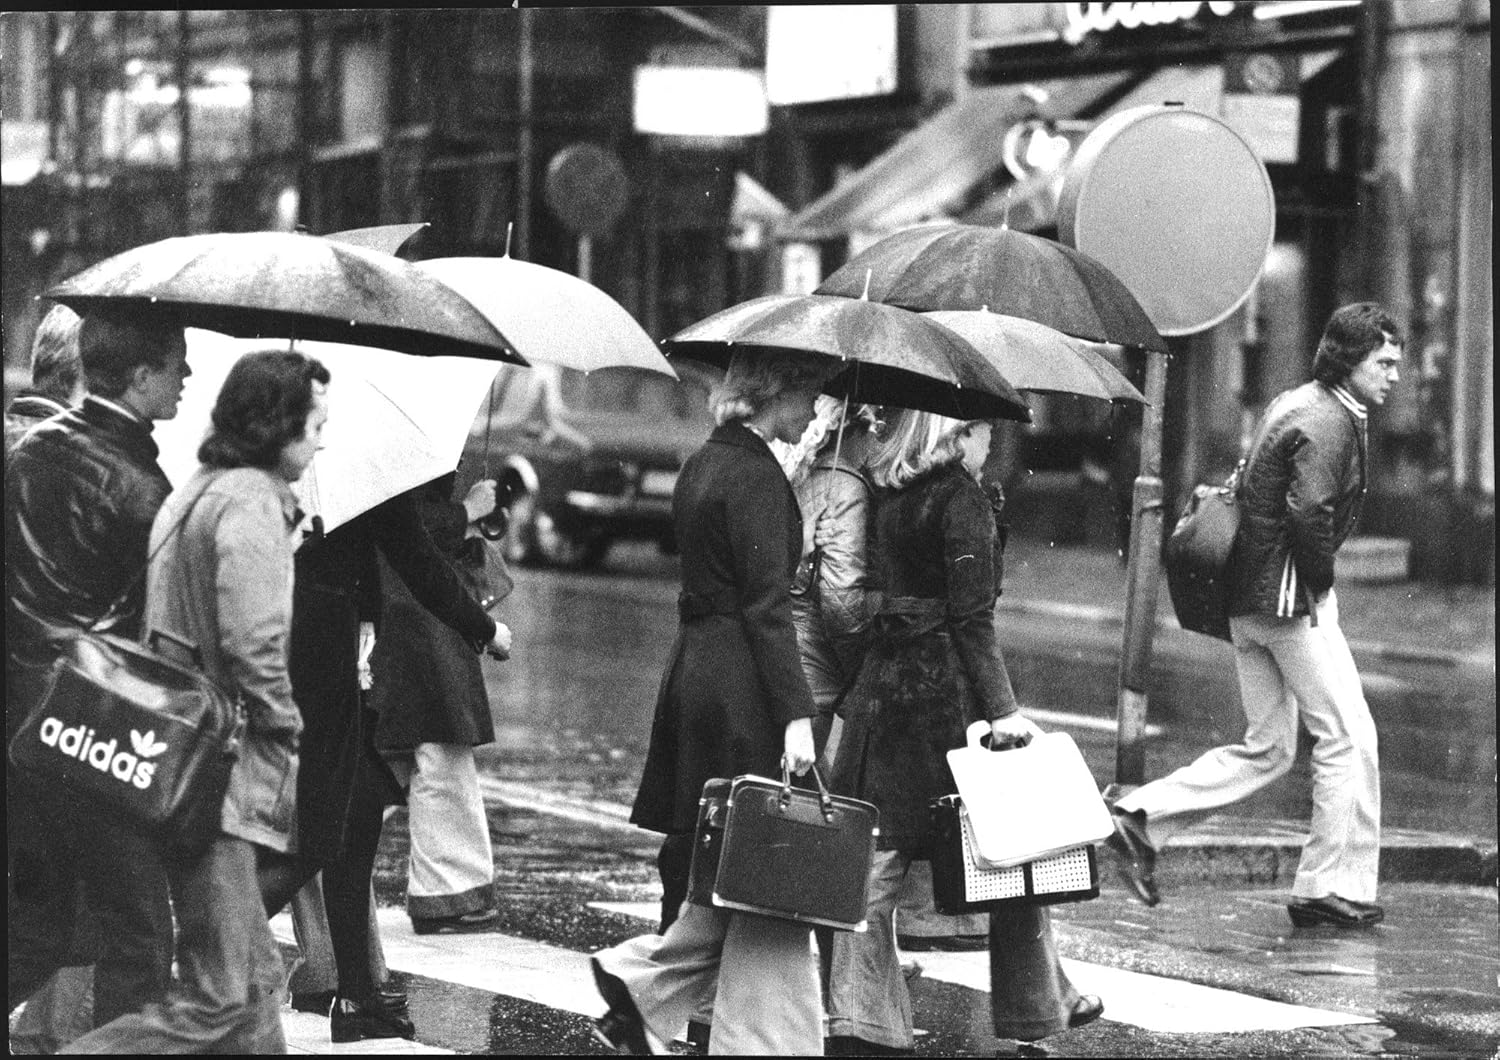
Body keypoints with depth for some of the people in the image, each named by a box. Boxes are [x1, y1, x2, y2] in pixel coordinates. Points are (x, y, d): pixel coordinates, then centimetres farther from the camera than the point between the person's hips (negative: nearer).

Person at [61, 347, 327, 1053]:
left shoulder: (196, 491, 19)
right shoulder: (251, 500, -13)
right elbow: (254, 648, -21)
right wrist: (288, 740, -9)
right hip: (219, 775, -11)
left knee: (254, 974, 14)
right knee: (217, 1000, -10)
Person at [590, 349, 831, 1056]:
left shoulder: (703, 465, 14)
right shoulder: (756, 475, -14)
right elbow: (767, 604, -20)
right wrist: (796, 715, -23)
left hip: (695, 669, 9)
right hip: (742, 684, -9)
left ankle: (640, 984, 11)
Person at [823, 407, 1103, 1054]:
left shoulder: (890, 497, 9)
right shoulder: (963, 499, -10)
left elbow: (873, 599, 13)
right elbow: (972, 618, -15)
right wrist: (1002, 708, -16)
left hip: (882, 686, 6)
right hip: (948, 687, -6)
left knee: (875, 854, 3)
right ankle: (1036, 1006, 18)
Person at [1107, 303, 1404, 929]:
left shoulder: (1293, 402, 16)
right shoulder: (1329, 423, -15)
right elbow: (1309, 511, -28)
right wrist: (1321, 581, -12)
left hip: (1248, 596, 10)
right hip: (1291, 596, -10)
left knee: (1265, 749, 14)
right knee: (1348, 736, 0)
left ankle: (1139, 818, 7)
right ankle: (1332, 887, 3)